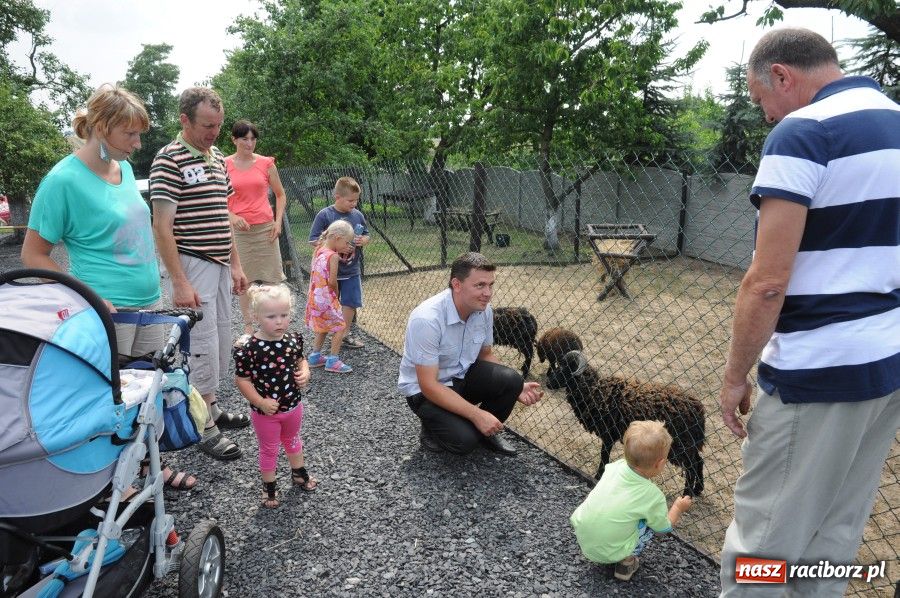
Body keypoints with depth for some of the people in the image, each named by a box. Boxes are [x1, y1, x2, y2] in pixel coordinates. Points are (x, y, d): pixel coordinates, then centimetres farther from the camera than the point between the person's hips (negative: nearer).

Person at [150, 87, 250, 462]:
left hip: (220, 265, 8)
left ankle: (210, 407, 32)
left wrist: (235, 265, 15)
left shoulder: (218, 158, 12)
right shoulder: (169, 160, -12)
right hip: (191, 266, -8)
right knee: (204, 345, -3)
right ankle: (205, 428, 10)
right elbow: (162, 226, -16)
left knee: (221, 342, 15)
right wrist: (179, 283, -20)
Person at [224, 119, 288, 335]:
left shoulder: (266, 163, 3)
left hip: (265, 228, 0)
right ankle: (248, 325, 16)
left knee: (272, 276, 2)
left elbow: (280, 195, 10)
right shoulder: (224, 165, 2)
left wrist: (278, 221, -1)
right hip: (237, 229, 0)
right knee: (242, 278, 5)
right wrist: (232, 216, -13)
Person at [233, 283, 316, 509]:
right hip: (265, 411, -4)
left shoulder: (293, 339, -12)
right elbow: (242, 379, -19)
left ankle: (299, 473, 52)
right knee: (269, 449, 17)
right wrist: (261, 402, -24)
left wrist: (305, 373, -14)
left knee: (292, 440, 29)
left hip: (293, 405, 5)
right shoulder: (248, 348, -27)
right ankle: (269, 486, 39)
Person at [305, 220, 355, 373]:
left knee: (322, 327, 24)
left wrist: (340, 253, 9)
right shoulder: (333, 256, -18)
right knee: (340, 326, 3)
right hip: (326, 299, -8)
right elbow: (332, 282, -21)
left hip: (314, 297, 8)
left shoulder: (318, 250, 5)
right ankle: (332, 361, 5)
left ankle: (315, 356, 29)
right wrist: (336, 293, -2)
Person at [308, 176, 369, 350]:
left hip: (351, 270, 4)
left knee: (350, 302, 8)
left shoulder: (358, 215, 1)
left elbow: (367, 236, 13)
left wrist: (363, 240, -11)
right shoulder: (325, 215, -13)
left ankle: (344, 334, 24)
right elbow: (314, 240, -12)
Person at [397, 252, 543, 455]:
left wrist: (515, 388, -7)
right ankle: (433, 430, 7)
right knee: (464, 440, -27)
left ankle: (487, 431, 7)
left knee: (511, 380, -20)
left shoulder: (484, 309, -10)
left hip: (463, 376, 6)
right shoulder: (427, 318, -31)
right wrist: (477, 415, -29)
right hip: (424, 391, -6)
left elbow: (485, 355, 8)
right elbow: (428, 385, -28)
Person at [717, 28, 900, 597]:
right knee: (836, 529, 20)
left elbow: (767, 282, -20)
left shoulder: (802, 133, -15)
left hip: (819, 370, -9)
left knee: (763, 533, 5)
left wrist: (735, 376, -9)